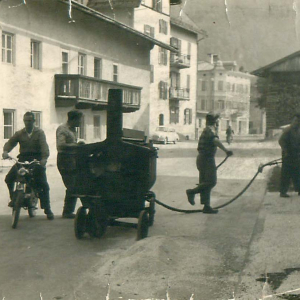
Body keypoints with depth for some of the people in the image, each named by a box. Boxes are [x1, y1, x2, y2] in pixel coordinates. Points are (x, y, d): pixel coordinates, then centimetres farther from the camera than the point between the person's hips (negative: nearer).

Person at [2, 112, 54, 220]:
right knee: (9, 178, -10)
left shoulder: (39, 132, 4)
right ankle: (13, 198, 16)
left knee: (44, 184, -12)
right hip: (23, 160, 3)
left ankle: (47, 210, -5)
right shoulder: (19, 133, 13)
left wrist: (44, 158, -31)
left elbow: (44, 145, -12)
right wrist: (5, 151, -23)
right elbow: (10, 142, 0)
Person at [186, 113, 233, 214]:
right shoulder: (210, 129, -11)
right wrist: (226, 150, -41)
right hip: (207, 159, -10)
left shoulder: (207, 130, 19)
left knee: (205, 182, 7)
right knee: (211, 181, -11)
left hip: (202, 157, 10)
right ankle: (192, 192, -6)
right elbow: (215, 140, -31)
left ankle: (206, 206, 7)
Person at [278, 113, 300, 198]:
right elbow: (281, 141, -19)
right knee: (286, 173, -6)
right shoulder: (288, 130, -12)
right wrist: (285, 151, -21)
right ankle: (283, 192, -2)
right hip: (288, 156, -8)